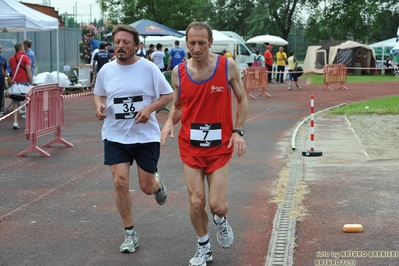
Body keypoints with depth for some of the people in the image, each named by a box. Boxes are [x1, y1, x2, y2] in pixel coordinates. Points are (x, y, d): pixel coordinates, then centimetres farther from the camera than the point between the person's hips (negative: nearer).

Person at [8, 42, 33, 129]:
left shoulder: (11, 59, 8)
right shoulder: (25, 57, -8)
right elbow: (29, 72, -12)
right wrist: (31, 82, -8)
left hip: (15, 83, 4)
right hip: (24, 82, -4)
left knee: (15, 103, 6)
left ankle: (15, 121, -3)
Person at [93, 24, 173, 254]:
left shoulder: (149, 68, -10)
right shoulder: (106, 70, -1)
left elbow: (168, 95, -3)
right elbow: (99, 94, 16)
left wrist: (150, 108, -20)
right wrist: (100, 106, -7)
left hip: (146, 136, -2)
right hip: (115, 136, 2)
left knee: (147, 187, 6)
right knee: (120, 183, -7)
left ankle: (158, 183, 47)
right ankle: (130, 234, 10)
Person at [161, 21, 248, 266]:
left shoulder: (228, 66, -8)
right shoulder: (179, 72, -2)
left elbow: (242, 100, 3)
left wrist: (238, 131, -8)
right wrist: (170, 122, -10)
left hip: (220, 146, -1)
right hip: (191, 146, 2)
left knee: (217, 205, -6)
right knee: (196, 202, -1)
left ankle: (221, 220, 33)